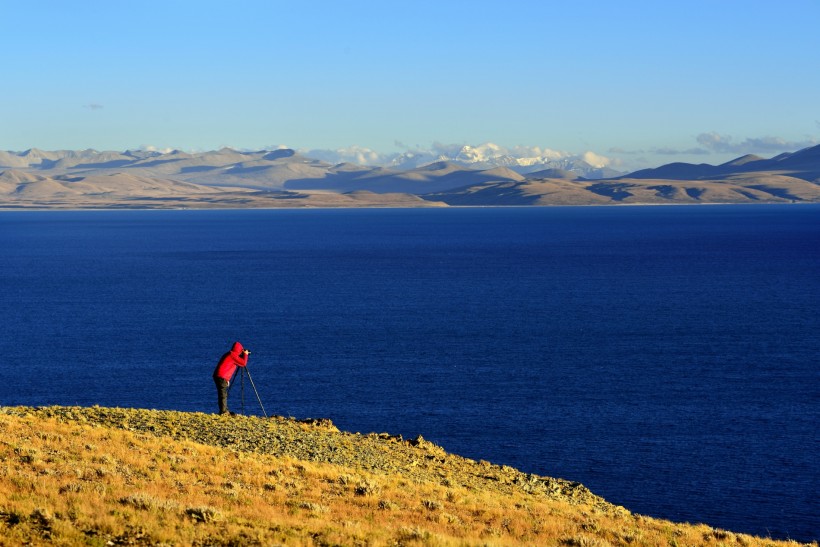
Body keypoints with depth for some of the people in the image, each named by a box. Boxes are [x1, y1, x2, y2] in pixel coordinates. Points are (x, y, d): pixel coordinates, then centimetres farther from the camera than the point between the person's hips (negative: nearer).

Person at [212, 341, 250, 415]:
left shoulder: (229, 354, 19)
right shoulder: (233, 355, -11)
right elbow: (243, 363, -13)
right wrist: (245, 354, 2)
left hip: (217, 376, 10)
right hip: (222, 377, -10)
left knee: (223, 394, 13)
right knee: (223, 394, -7)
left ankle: (225, 411, 17)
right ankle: (223, 412, -6)